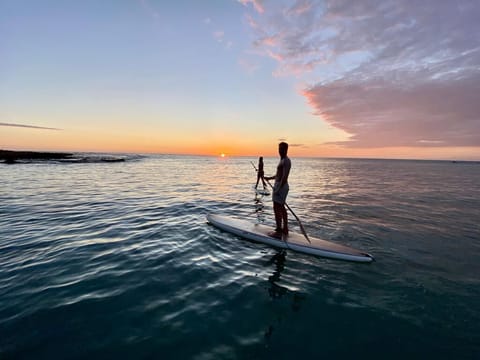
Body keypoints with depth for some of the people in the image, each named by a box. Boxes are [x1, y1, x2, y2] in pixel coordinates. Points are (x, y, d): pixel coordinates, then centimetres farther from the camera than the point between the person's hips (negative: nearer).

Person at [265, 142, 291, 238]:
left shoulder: (286, 161, -15)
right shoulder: (282, 160, 16)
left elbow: (285, 176, -23)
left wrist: (278, 189, -26)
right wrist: (269, 178, 32)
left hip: (281, 186, -11)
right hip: (280, 186, 11)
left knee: (277, 208, -8)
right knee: (282, 208, 16)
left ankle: (279, 231, -3)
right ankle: (285, 229, 26)